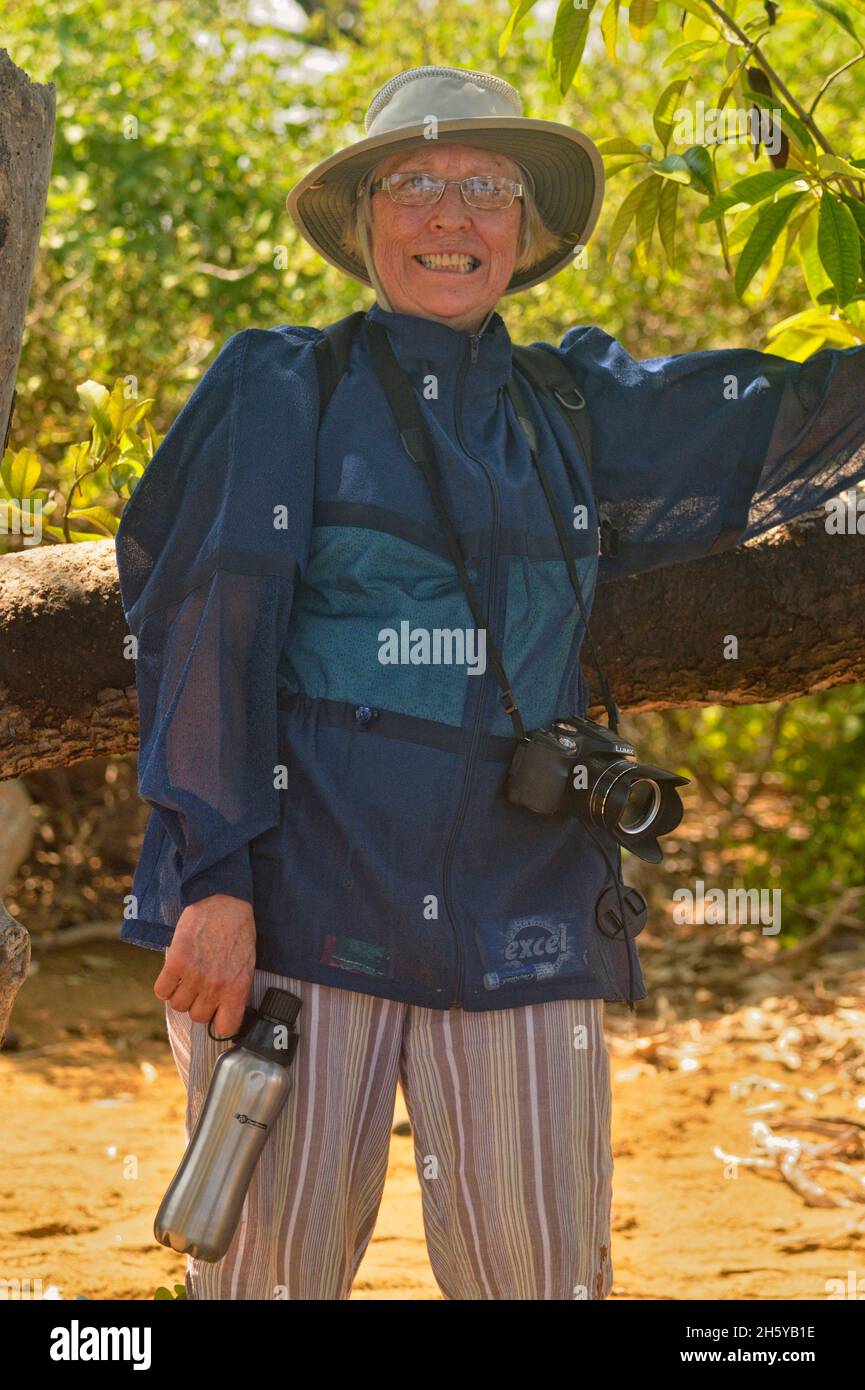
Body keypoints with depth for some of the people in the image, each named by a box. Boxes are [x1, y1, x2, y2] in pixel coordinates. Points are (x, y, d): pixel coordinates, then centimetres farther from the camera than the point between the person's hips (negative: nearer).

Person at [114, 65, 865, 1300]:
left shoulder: (582, 408, 18)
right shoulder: (285, 389, 6)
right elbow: (208, 630, -3)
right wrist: (211, 875, -13)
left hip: (518, 918, 4)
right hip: (305, 904, -3)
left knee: (545, 1274, 0)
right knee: (275, 1267, -1)